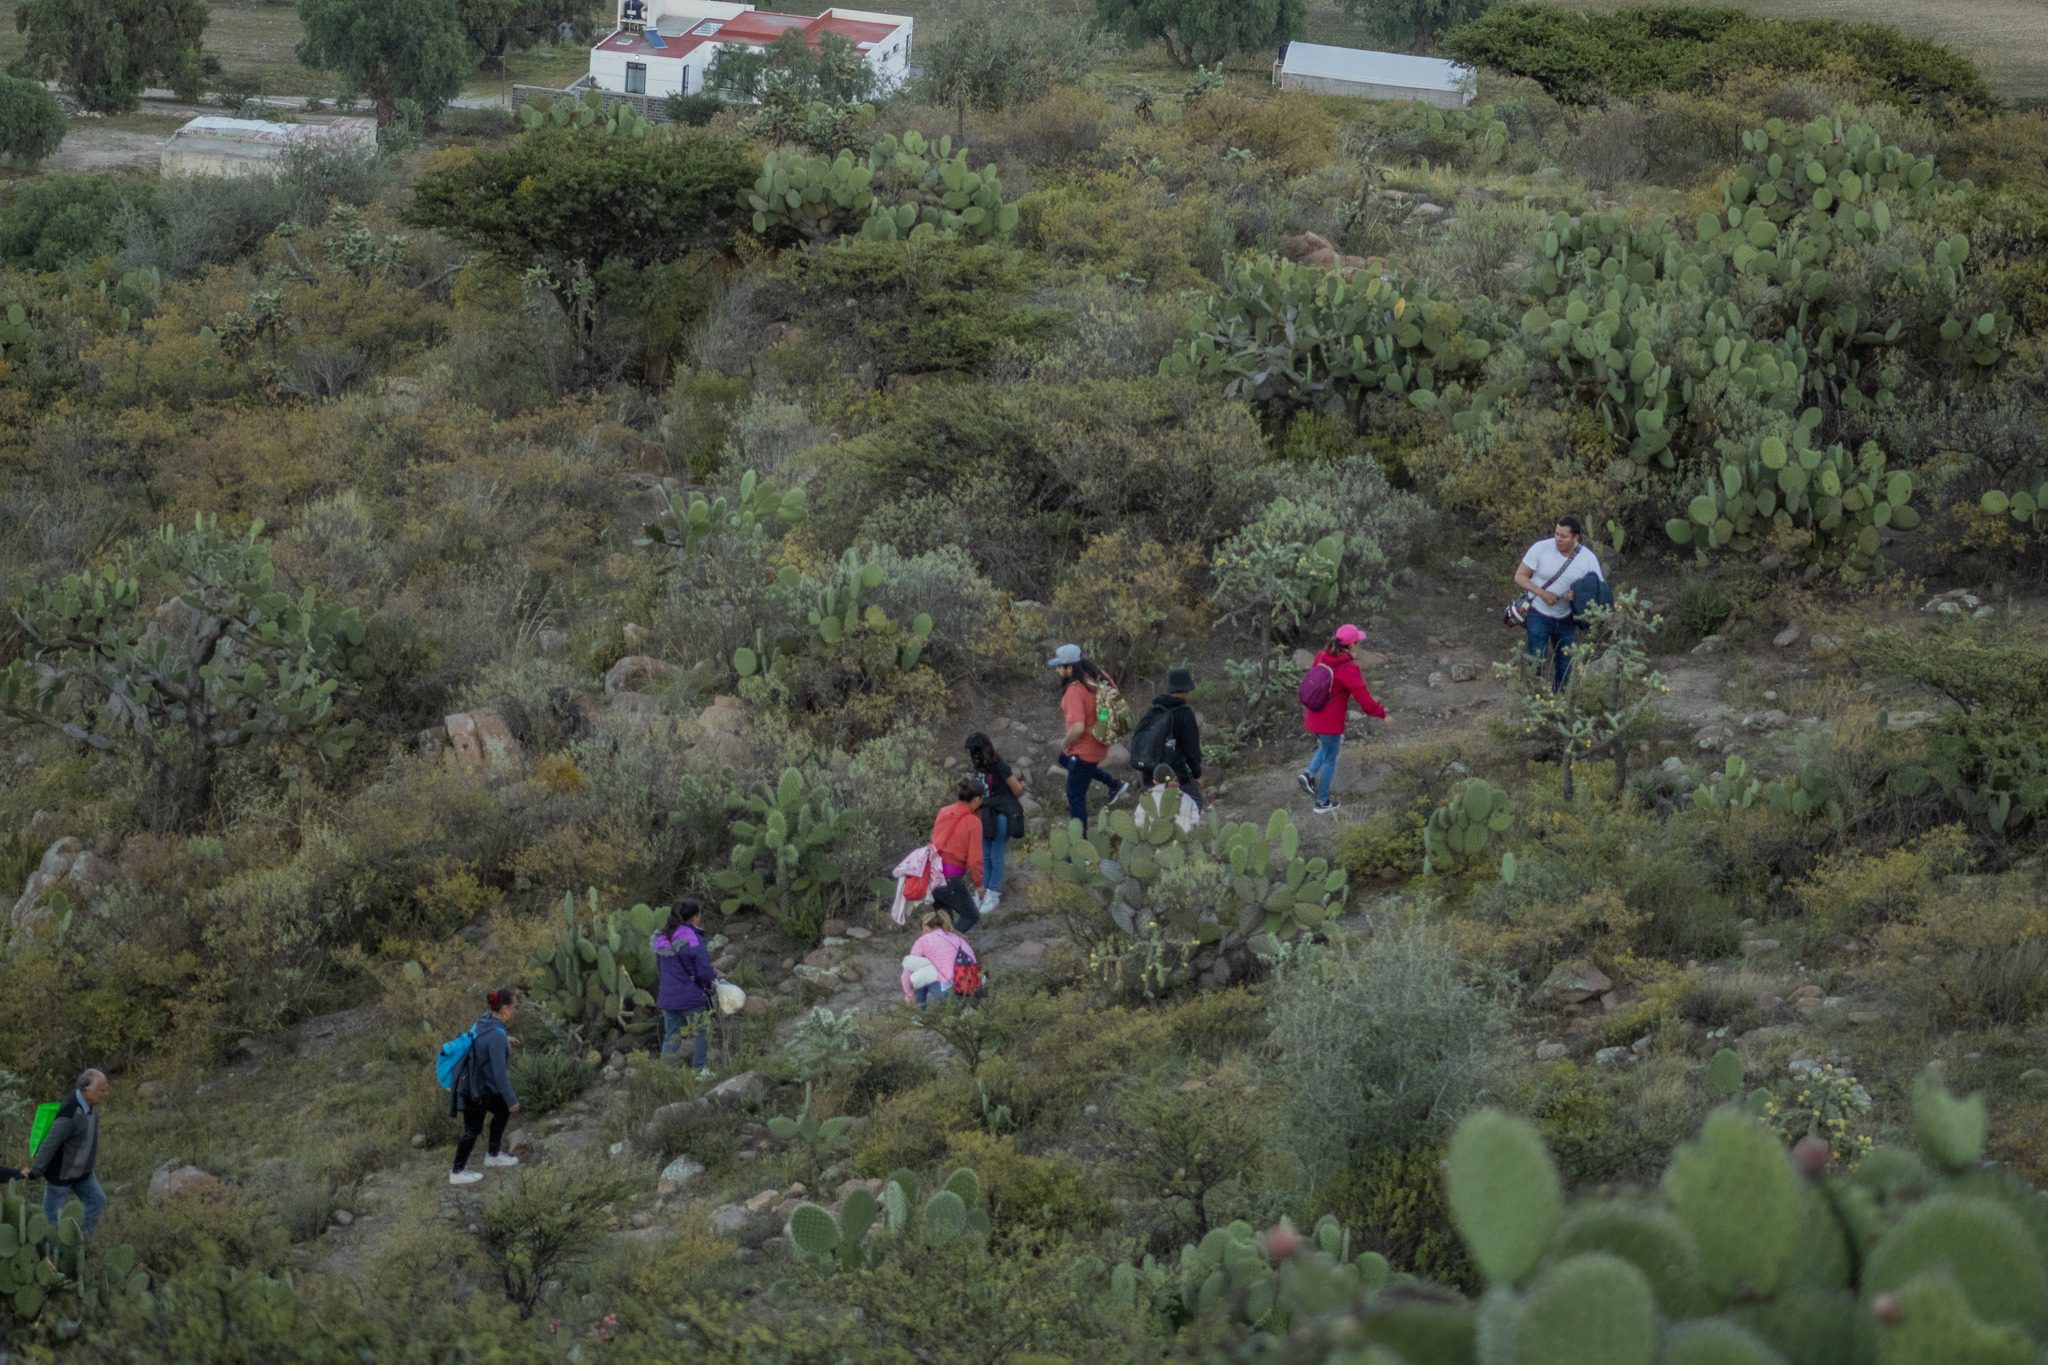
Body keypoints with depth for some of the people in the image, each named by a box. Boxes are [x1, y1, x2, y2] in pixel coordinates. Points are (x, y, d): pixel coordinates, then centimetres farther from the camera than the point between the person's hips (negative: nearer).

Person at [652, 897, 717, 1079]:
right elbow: (704, 971, -18)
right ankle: (701, 1070, 18)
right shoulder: (692, 939, -19)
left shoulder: (663, 938, 2)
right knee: (702, 1032, 13)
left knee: (671, 1036, 12)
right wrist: (714, 982, 2)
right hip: (691, 996, -6)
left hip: (667, 997, 6)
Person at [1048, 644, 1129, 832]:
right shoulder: (1093, 678, -4)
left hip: (1085, 749, -9)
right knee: (1065, 760, 37)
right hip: (1099, 742, 9)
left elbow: (1077, 727, -39)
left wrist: (1065, 744, -18)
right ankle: (1115, 785, 35)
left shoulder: (1074, 692, -31)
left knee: (1075, 796, 5)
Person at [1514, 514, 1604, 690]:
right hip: (1539, 616, -2)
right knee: (1536, 662, -4)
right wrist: (1541, 593, -25)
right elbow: (1520, 576, -9)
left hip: (1566, 620, 2)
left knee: (1565, 664, 12)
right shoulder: (1541, 548, -17)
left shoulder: (1589, 559, -13)